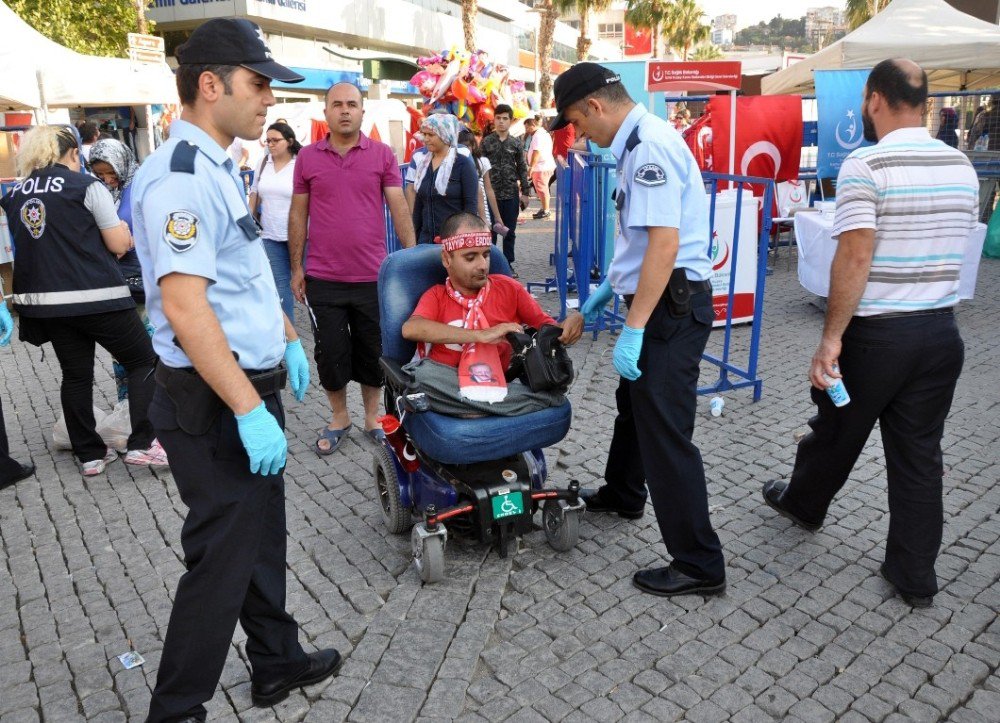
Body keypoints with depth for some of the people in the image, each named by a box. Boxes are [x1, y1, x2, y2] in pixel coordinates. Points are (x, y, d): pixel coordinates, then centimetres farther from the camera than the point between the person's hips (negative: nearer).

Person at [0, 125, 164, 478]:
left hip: (46, 300, 6)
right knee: (144, 362, 7)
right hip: (95, 296, -6)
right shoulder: (86, 186, -6)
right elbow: (119, 245, -6)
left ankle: (90, 454, 18)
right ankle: (141, 444, 1)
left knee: (75, 375, 14)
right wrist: (120, 227, 15)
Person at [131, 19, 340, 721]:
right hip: (214, 401, -10)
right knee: (223, 557, 1)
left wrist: (288, 339, 24)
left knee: (263, 535, 21)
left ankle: (278, 661, 40)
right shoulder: (179, 176, -20)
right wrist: (250, 411, -29)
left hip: (251, 385, 10)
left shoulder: (218, 167, 13)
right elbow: (183, 306, -27)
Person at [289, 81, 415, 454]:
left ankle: (372, 416, 29)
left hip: (372, 276, 0)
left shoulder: (382, 154, 2)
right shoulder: (307, 157, 4)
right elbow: (298, 215, 8)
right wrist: (296, 267, 6)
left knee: (372, 351, 11)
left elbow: (399, 208, 0)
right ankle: (339, 417, 29)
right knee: (330, 352, 9)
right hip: (323, 279, 1)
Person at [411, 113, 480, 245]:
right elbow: (418, 204, 14)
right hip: (426, 240, 5)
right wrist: (415, 237, 11)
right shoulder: (424, 163, 10)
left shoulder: (463, 164, -6)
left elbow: (471, 205, -9)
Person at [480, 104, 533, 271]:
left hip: (511, 194, 2)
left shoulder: (516, 143, 4)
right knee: (490, 232, 5)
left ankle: (508, 264, 19)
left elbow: (522, 169, 7)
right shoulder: (486, 142, 0)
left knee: (510, 232, 8)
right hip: (491, 194, -1)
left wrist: (525, 192, 3)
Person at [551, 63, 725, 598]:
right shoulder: (638, 142, 13)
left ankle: (699, 564, 7)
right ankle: (621, 494, 49)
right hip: (657, 298, 11)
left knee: (665, 431, -5)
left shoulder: (650, 145, -19)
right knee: (634, 401, 26)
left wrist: (633, 330, -26)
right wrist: (611, 284, 29)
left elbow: (664, 243, -27)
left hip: (670, 307, -11)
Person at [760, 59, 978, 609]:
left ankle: (803, 503, 42)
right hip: (942, 333, 6)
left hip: (875, 335, -5)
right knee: (920, 454, 12)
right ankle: (915, 574, 21)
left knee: (836, 433, 17)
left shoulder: (866, 164, -15)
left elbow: (855, 258, -23)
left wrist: (831, 338, -19)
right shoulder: (962, 166, 7)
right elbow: (950, 248, 14)